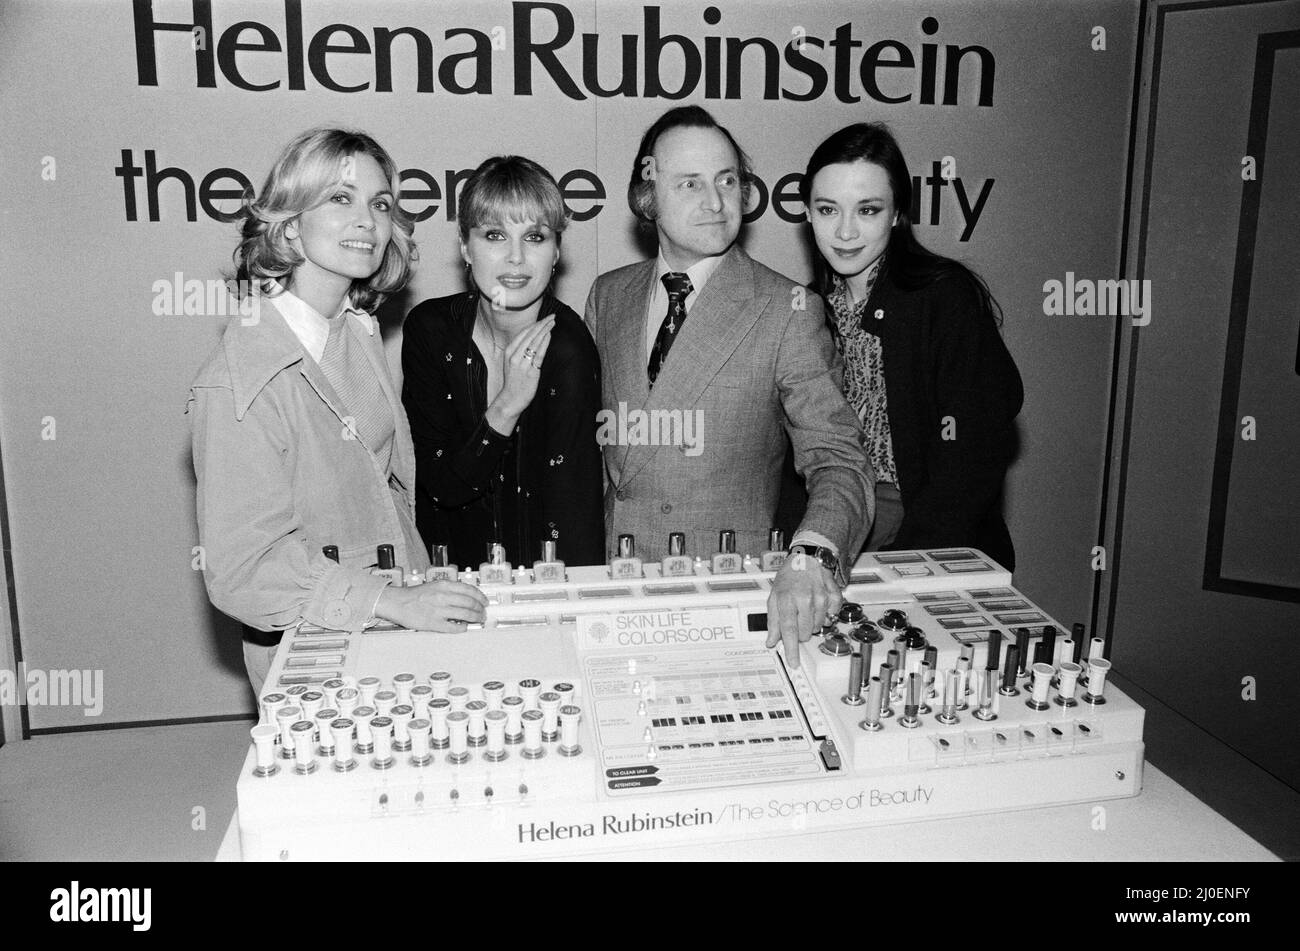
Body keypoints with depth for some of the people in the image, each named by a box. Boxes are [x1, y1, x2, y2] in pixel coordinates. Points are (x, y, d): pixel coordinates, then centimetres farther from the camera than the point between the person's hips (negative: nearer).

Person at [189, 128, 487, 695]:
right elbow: (241, 566, -22)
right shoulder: (238, 383, -22)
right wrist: (393, 603, -28)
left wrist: (421, 588, 2)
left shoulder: (358, 332, 0)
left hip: (403, 618, 6)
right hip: (312, 651, -6)